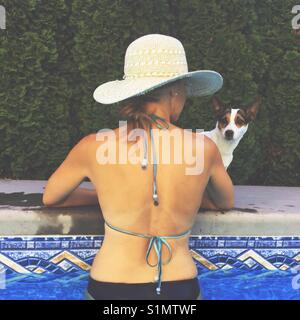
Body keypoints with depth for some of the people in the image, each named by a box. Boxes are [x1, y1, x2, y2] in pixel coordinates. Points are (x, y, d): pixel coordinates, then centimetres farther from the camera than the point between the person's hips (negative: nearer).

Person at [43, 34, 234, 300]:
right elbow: (225, 202, 10)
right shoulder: (204, 149, -11)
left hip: (108, 289, 0)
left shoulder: (94, 147, -12)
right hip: (180, 289, 0)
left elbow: (50, 198, 7)